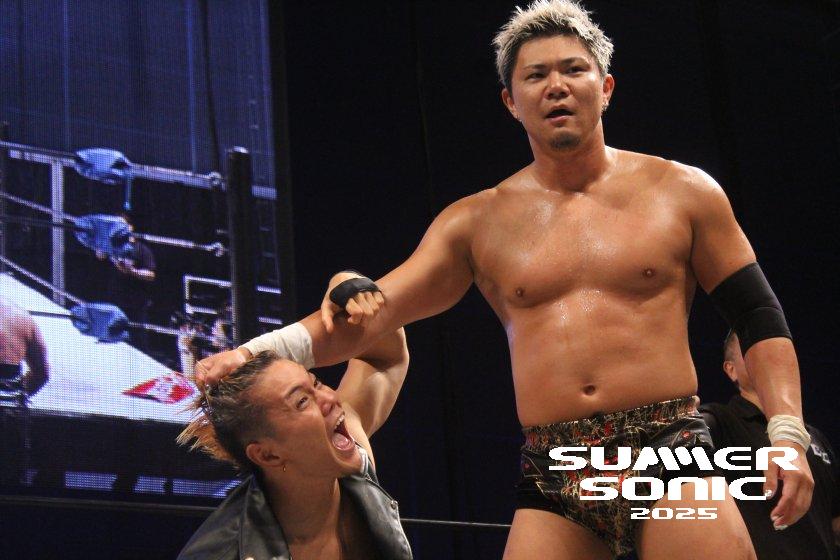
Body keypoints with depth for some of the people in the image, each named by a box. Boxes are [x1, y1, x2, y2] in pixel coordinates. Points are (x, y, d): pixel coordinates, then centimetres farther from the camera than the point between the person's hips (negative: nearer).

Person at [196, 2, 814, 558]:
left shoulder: (681, 192, 8)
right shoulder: (479, 223, 11)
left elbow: (759, 318, 10)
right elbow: (369, 315, 5)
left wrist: (786, 430, -4)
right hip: (551, 479, 2)